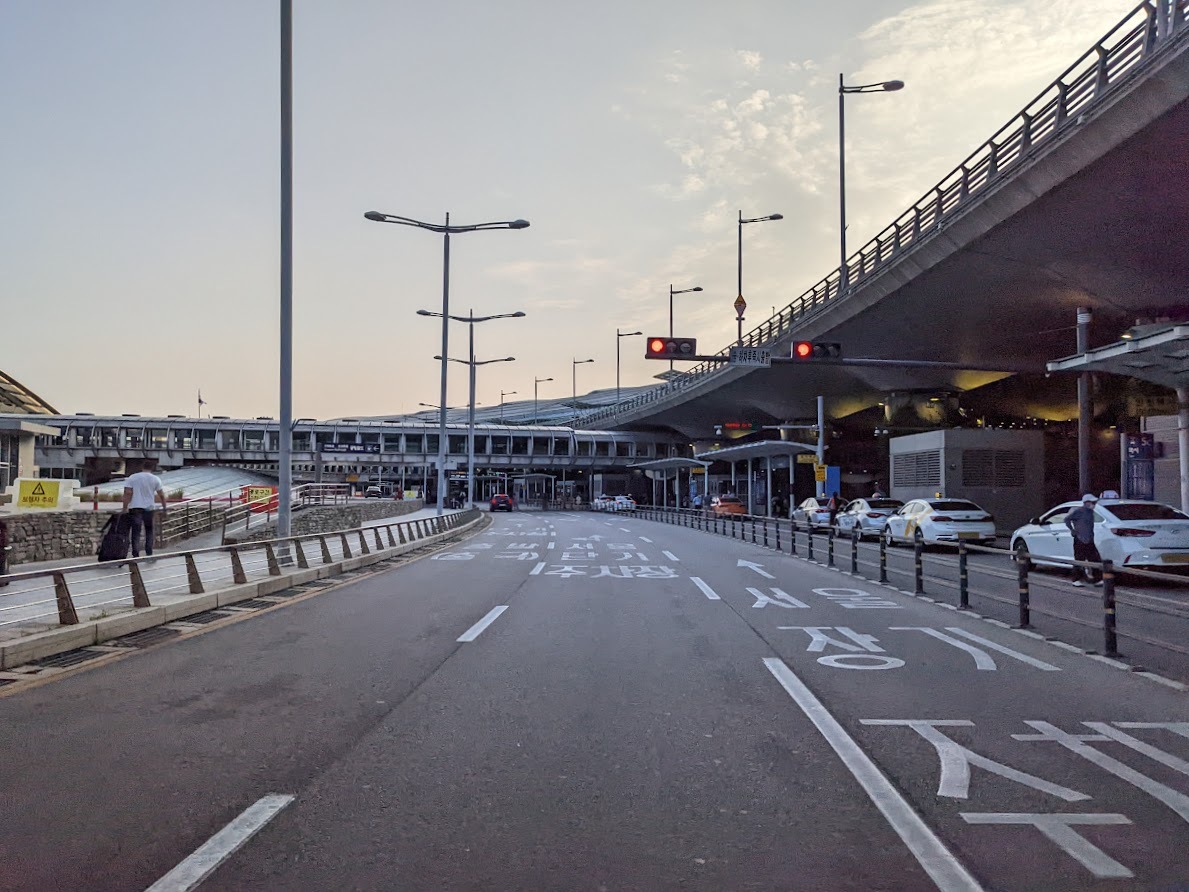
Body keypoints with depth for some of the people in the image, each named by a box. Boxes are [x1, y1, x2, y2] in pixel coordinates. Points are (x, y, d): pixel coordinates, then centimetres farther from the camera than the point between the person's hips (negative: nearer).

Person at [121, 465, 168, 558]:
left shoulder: (132, 478, 2)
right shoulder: (155, 479, 3)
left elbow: (127, 493, -7)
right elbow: (161, 495, 5)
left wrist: (125, 508, -6)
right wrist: (164, 508, 13)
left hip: (135, 508, -1)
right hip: (148, 508, 1)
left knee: (135, 532, 2)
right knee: (149, 531, 13)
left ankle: (136, 555, -1)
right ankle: (149, 554, 10)